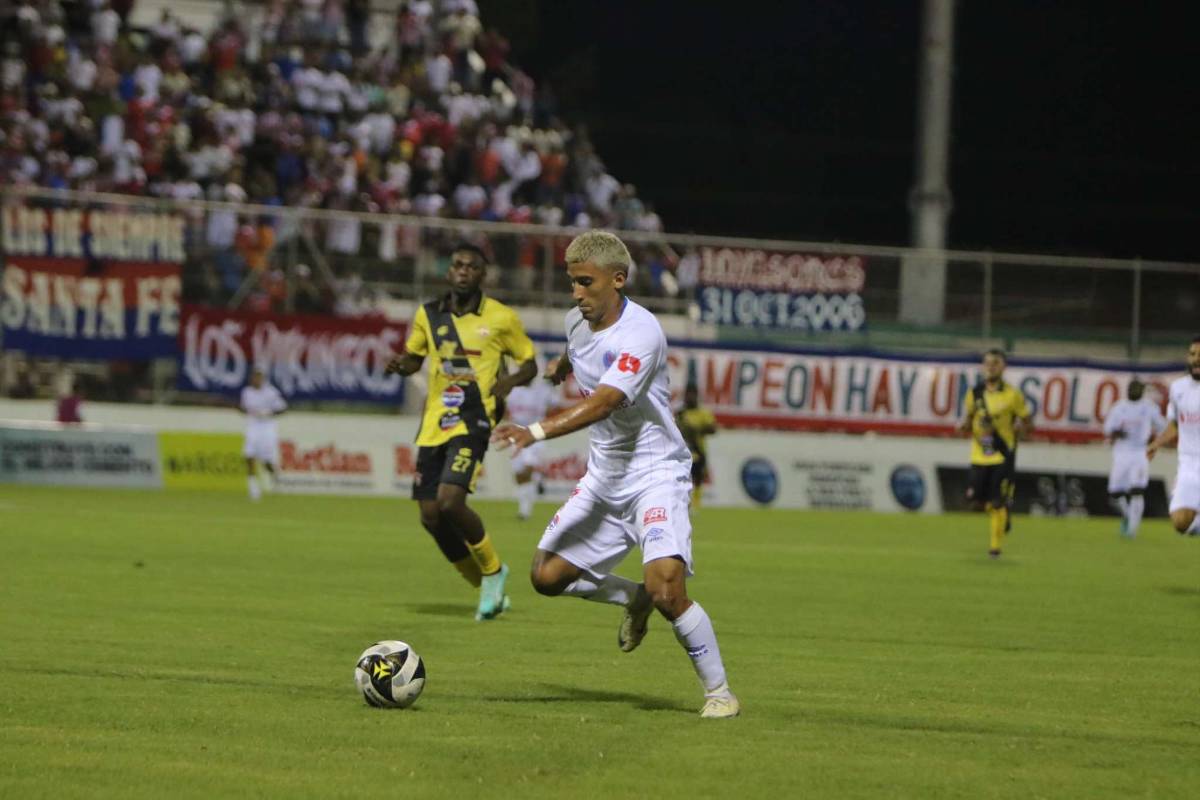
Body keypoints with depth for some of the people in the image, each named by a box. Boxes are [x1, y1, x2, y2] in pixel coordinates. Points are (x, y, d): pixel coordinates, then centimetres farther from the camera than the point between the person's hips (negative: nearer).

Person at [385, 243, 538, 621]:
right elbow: (414, 357, 21)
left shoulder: (502, 318, -1)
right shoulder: (428, 315, 9)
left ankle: (493, 571, 3)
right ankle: (488, 587, 19)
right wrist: (400, 364, -2)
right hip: (434, 423, 5)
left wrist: (511, 380, -13)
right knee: (431, 516, 0)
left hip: (473, 421, -5)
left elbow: (529, 363, 8)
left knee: (450, 501, -23)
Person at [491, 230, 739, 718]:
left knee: (665, 587, -24)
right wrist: (563, 367, 52)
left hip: (655, 473, -8)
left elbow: (603, 403, -36)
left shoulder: (641, 334, -23)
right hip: (604, 477, 8)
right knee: (547, 576, 2)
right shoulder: (577, 320, 2)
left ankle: (719, 692, -6)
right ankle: (634, 600, 30)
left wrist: (536, 432, -47)